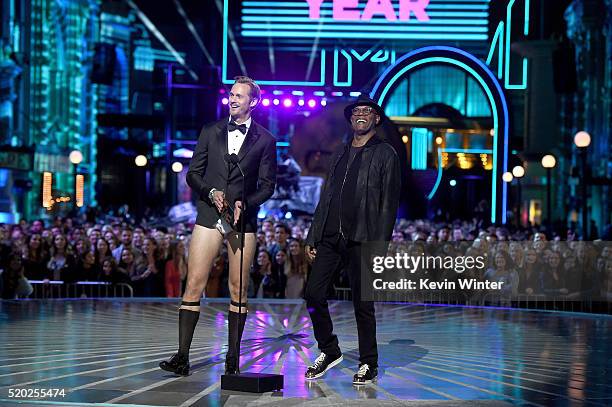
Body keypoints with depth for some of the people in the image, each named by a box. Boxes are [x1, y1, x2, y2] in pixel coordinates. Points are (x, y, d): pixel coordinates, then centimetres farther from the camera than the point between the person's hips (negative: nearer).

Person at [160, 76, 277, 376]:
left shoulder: (265, 140, 7)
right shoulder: (210, 132, 12)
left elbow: (267, 185, 6)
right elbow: (193, 174, 11)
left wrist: (245, 204, -11)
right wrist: (211, 192, -8)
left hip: (243, 219, -1)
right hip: (209, 216, 1)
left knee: (238, 291, 3)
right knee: (194, 286, -6)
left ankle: (233, 357, 13)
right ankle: (182, 356, -5)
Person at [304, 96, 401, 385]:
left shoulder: (385, 154, 2)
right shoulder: (340, 154, 20)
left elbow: (389, 203, -4)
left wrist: (380, 244, -13)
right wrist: (313, 237, 13)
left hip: (361, 240, -5)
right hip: (330, 238, 6)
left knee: (362, 303, 0)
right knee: (314, 293, 1)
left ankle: (368, 365, 13)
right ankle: (329, 352, 19)